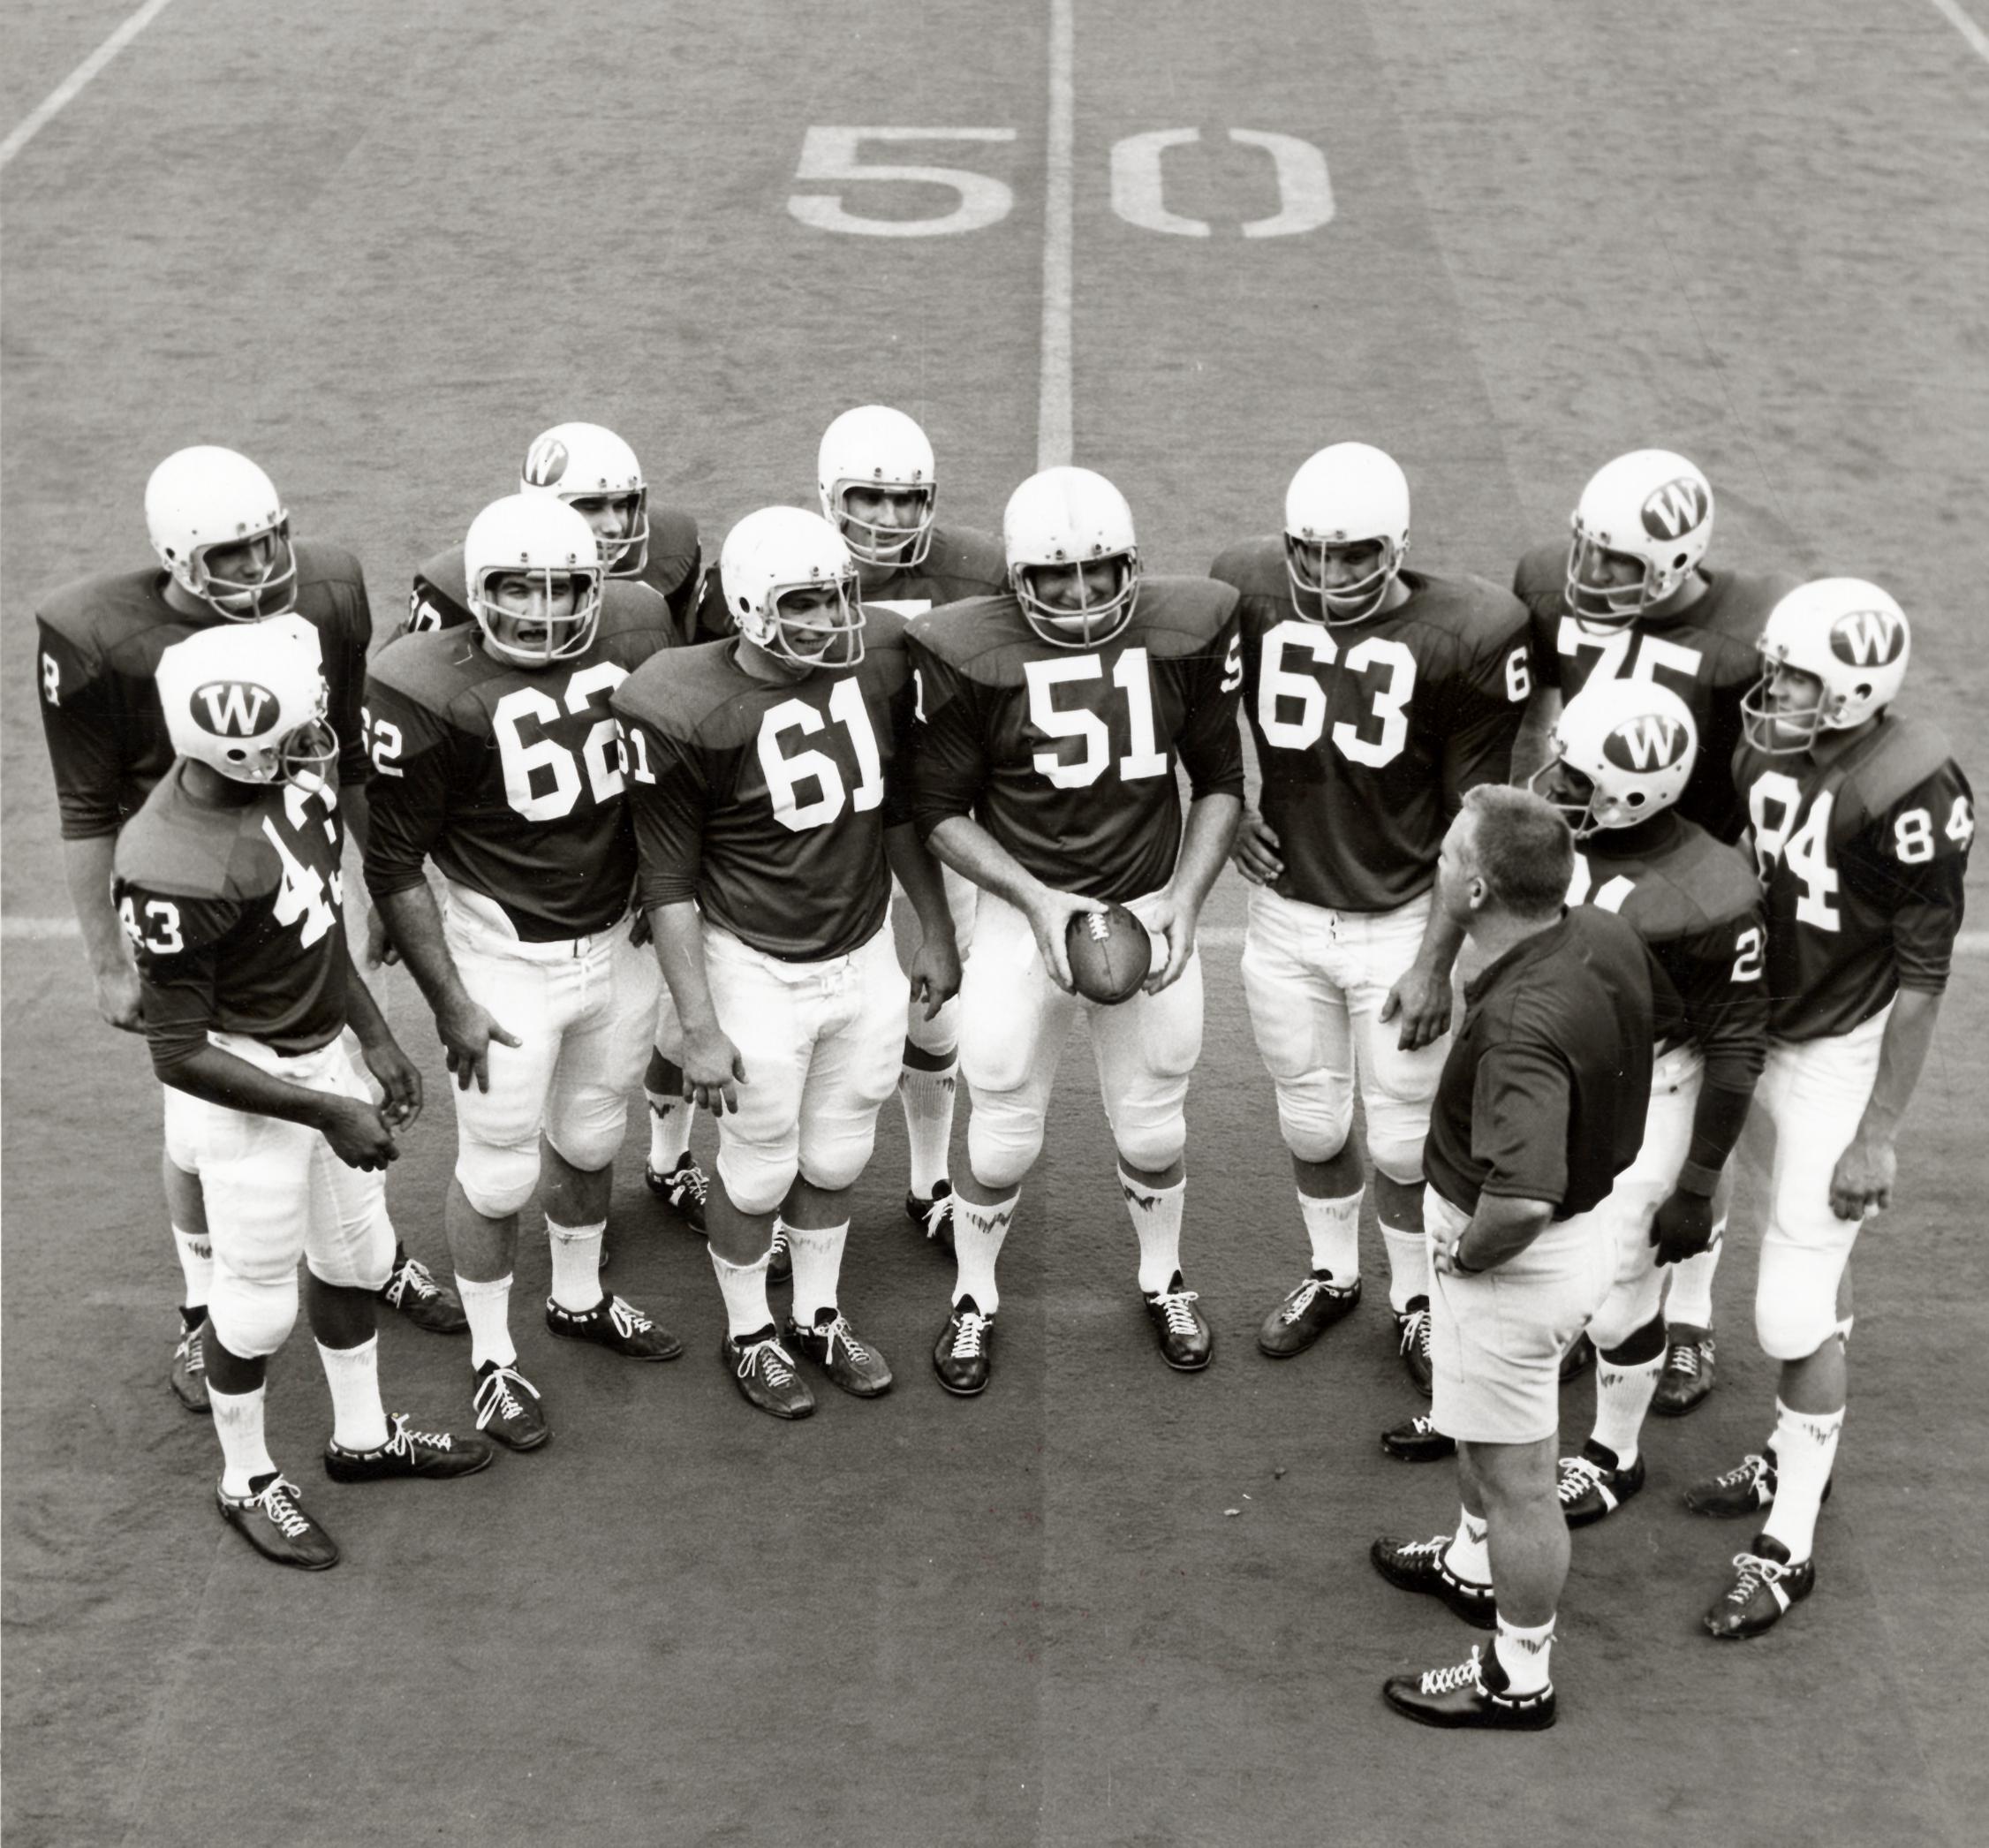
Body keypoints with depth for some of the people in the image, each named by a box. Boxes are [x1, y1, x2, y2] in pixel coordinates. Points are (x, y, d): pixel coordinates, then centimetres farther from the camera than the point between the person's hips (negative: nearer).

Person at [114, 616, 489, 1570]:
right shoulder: (176, 872, -33)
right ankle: (247, 1481, 36)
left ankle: (363, 1437, 46)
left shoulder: (286, 775, -9)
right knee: (258, 1301, 12)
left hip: (322, 1055, 8)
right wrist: (327, 1113, -20)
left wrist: (374, 1036, 10)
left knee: (358, 1255, 23)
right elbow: (179, 1054, -24)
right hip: (246, 1090, -8)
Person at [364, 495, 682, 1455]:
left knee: (589, 1140, 23)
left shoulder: (636, 642, -6)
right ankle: (493, 1359, 28)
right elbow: (393, 863, -14)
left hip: (618, 938, 5)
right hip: (506, 962, -5)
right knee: (499, 1173, 7)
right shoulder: (430, 693, -21)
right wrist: (448, 999, -13)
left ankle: (579, 1300, 47)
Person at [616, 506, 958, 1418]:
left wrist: (935, 930, 14)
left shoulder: (877, 659, -5)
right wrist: (698, 1026, -14)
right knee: (759, 1173, 10)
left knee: (837, 1159, 19)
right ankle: (748, 1333, 34)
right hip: (759, 971, -5)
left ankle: (819, 1315, 41)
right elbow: (668, 884, -14)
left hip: (866, 955, 5)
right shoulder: (686, 712, -21)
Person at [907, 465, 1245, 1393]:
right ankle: (974, 1299, 33)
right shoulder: (968, 652, -15)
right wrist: (1037, 899, -17)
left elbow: (1220, 782, 3)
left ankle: (1163, 1281, 43)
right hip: (1023, 911, -2)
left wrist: (1184, 897, -10)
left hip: (1153, 908, 2)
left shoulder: (1186, 629, -8)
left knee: (1153, 1123, 17)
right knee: (1003, 1131, 8)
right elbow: (941, 808, -6)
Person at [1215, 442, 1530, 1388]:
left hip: (1403, 919, -3)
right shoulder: (1248, 593, -10)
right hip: (1286, 910, 3)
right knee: (1311, 1119, 18)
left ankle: (1416, 1297, 33)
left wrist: (1437, 959, -11)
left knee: (1404, 1134, 10)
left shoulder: (1463, 636, -18)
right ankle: (1331, 1273, 43)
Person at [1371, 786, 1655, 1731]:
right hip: (1588, 1215, 10)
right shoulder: (1606, 935, -10)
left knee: (1515, 1474, 11)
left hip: (1519, 1262, -9)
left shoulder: (1521, 1026, -38)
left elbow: (1522, 1196, -47)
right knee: (1482, 1427, 33)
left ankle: (1519, 1679, 31)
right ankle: (1475, 1564, 58)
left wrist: (1468, 1252, -25)